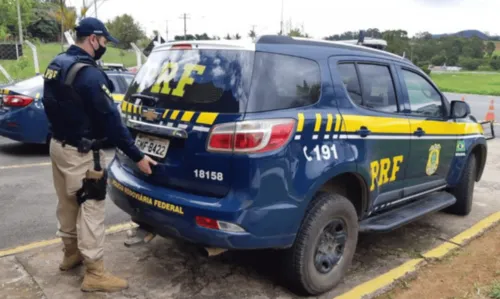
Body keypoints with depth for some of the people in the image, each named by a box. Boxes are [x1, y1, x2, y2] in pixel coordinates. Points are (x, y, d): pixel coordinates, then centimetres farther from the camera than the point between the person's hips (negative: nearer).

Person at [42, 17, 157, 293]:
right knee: (91, 209, -2)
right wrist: (137, 156, -20)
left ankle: (71, 254, 38)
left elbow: (53, 106, 15)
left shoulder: (56, 65, 8)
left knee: (67, 203, 21)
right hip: (80, 152, -10)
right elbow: (110, 120, -24)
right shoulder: (89, 73, -22)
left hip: (58, 144, 10)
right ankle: (95, 274, 7)